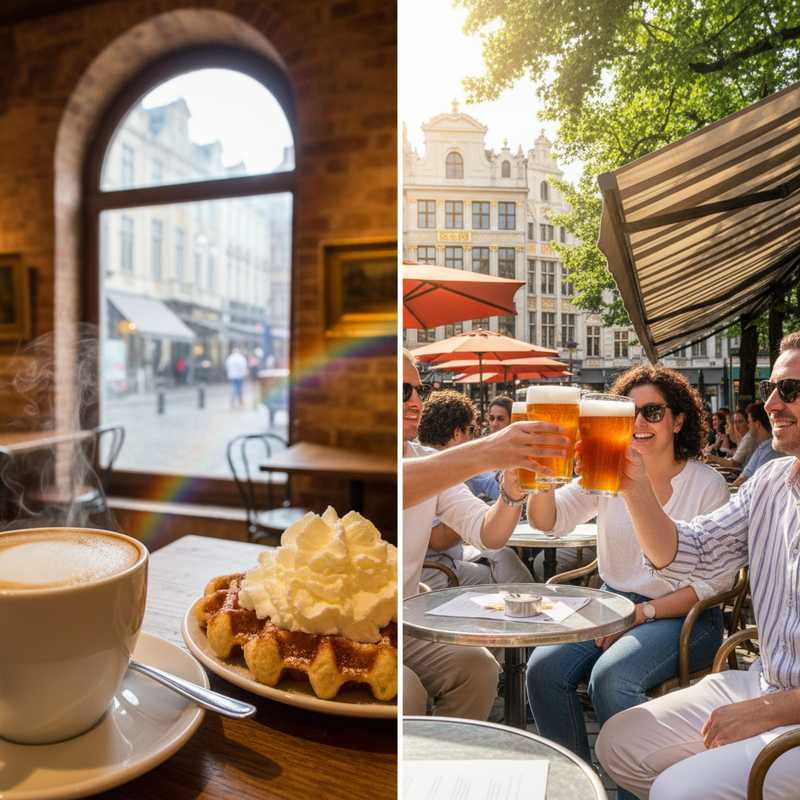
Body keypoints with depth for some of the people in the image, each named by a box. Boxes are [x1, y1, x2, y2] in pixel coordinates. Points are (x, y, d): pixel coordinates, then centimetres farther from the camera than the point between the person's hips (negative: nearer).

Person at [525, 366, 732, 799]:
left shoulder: (708, 484, -4)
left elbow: (717, 578, -7)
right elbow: (550, 520, -9)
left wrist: (644, 613, -16)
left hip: (683, 616, -3)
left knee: (611, 677, -30)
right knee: (544, 667, -20)